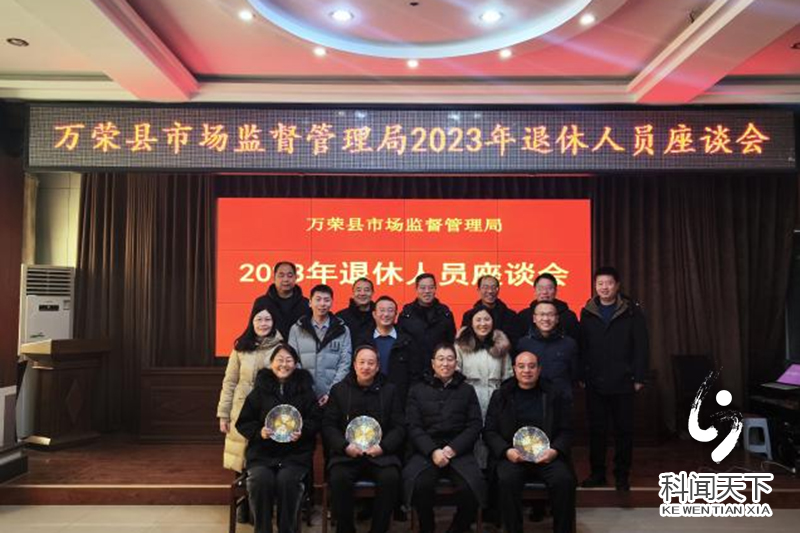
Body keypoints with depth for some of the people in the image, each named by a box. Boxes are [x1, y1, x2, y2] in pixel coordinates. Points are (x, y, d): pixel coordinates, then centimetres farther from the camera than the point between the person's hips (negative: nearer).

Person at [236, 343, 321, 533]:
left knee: (287, 480, -29)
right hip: (262, 451, 1)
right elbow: (243, 423, 10)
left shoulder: (305, 389, 7)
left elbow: (316, 420, 8)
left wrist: (302, 432, -12)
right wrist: (259, 432, -10)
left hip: (296, 452, -1)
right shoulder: (260, 390, 7)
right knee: (260, 480, -28)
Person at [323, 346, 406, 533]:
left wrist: (383, 446, -10)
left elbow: (399, 427, 8)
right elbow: (328, 425, 7)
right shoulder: (339, 389, 11)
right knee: (338, 478, -30)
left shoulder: (390, 390, 12)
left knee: (391, 478, -30)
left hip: (381, 453, 0)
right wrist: (345, 446, -10)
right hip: (346, 453, 0)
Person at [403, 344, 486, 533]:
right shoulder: (418, 390, 14)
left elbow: (475, 425, 7)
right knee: (419, 484, -32)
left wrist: (452, 449, -9)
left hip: (459, 450, 1)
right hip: (426, 450, 0)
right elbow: (413, 427, 4)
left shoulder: (467, 390, 16)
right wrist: (433, 451, -12)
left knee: (471, 486, -29)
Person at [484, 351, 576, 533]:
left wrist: (555, 450, -9)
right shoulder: (500, 395, 12)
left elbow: (566, 431, 12)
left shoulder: (553, 395, 13)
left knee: (564, 480, -28)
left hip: (547, 455, 1)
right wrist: (506, 451, -10)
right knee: (507, 480, -31)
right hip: (512, 455, -1)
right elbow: (489, 431, 8)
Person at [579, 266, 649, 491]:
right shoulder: (587, 313, 6)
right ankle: (597, 473, 20)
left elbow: (641, 346, -2)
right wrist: (581, 375, -1)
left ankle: (622, 475, 19)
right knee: (596, 429, 8)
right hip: (595, 382, 2)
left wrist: (638, 377, -7)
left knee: (624, 430, 6)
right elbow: (582, 347, 5)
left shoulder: (631, 311, -1)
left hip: (623, 382, -2)